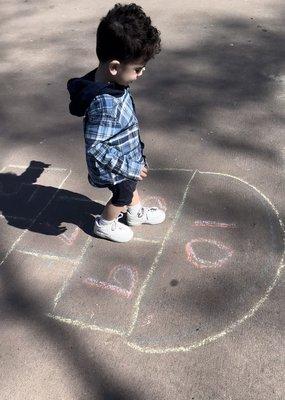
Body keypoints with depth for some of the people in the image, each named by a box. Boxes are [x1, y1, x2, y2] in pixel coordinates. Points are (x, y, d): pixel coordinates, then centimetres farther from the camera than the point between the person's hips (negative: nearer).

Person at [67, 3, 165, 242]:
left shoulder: (112, 80, -13)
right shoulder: (104, 104, -40)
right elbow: (96, 148, -36)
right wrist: (129, 168, -29)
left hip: (129, 157, 8)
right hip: (115, 167, -7)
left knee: (131, 185, 30)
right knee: (122, 196, 19)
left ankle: (136, 213, 56)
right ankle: (104, 225, 45)